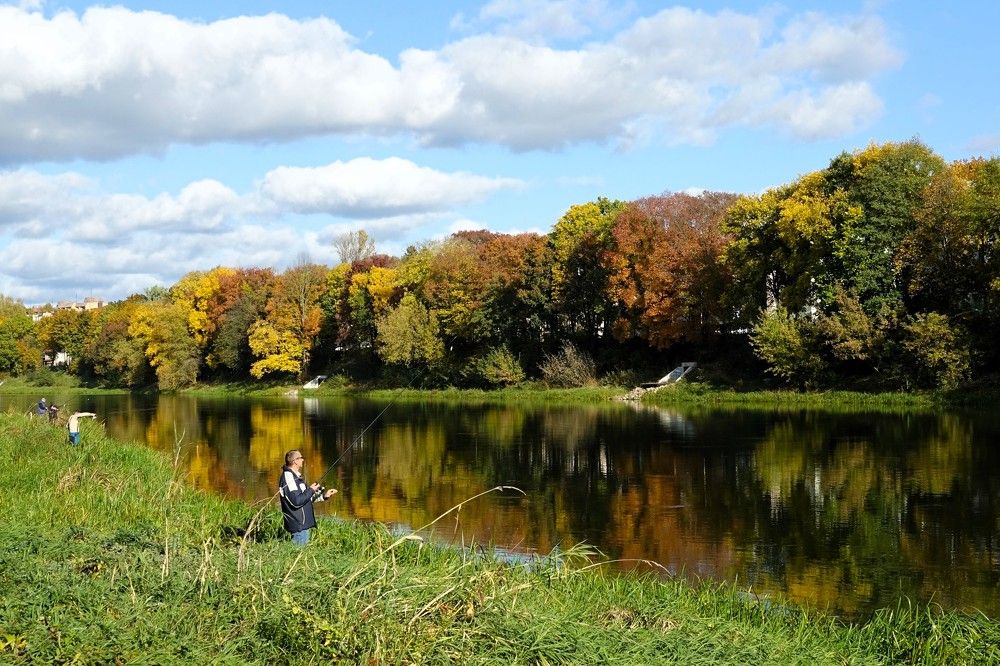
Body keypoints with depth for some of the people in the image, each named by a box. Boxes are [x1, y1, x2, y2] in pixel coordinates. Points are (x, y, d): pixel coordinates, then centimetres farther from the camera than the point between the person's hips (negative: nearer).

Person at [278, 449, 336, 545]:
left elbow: (307, 498, 23)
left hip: (302, 524, 10)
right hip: (298, 526, -10)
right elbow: (296, 501, -25)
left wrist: (324, 495, 14)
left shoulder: (295, 476, 15)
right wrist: (311, 490, -13)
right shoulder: (288, 477, -17)